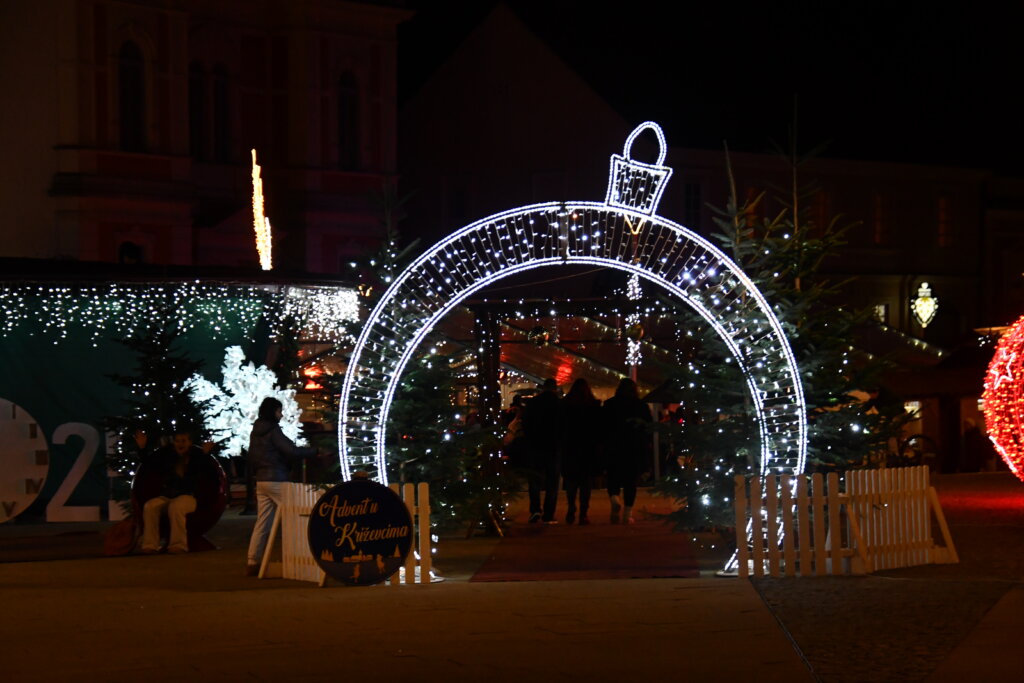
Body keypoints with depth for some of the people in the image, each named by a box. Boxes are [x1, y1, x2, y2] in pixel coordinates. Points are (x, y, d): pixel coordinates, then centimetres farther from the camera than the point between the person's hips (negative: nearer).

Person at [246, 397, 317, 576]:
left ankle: (252, 563, 2)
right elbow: (291, 451, -18)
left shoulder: (256, 432, 14)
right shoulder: (273, 430, -11)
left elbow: (251, 457, 21)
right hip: (276, 479, -8)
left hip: (261, 480, 8)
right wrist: (315, 451, -11)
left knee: (262, 522, 6)